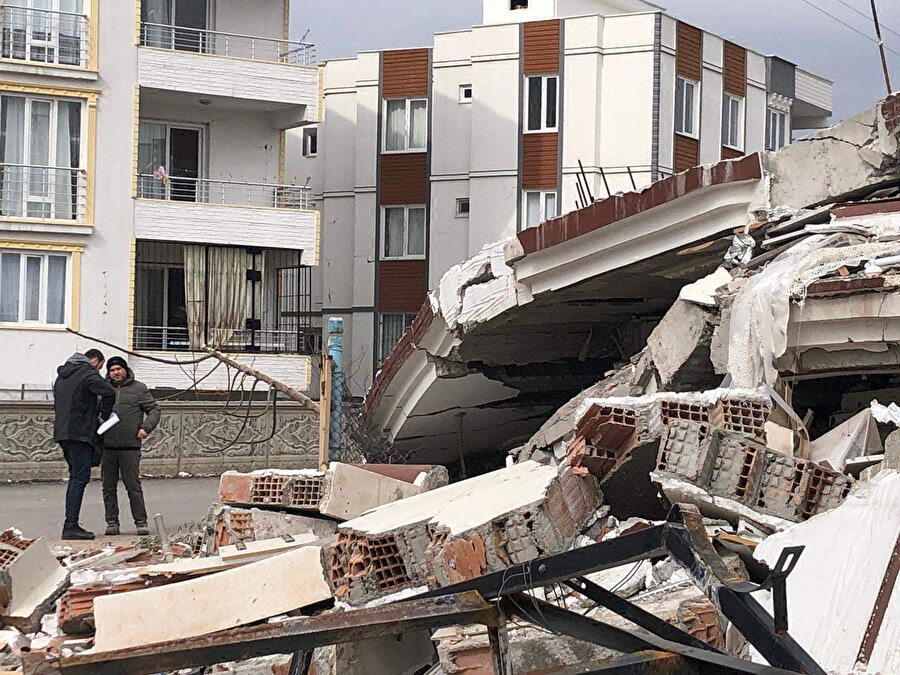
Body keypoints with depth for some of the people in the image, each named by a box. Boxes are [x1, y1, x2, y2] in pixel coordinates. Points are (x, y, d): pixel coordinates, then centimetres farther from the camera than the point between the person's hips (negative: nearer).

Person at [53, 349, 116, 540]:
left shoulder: (62, 375, 21)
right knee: (80, 478, -8)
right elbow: (109, 393, -22)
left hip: (62, 433, 9)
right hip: (80, 434, -9)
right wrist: (104, 416, -5)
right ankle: (71, 526, -13)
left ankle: (71, 525, 12)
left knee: (75, 477, 14)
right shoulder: (88, 374, -7)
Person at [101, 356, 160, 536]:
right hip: (107, 447, 3)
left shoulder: (139, 389, 7)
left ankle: (141, 522, 3)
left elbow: (154, 410, 8)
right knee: (109, 487, 5)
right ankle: (112, 522, 12)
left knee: (133, 486, -4)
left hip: (130, 447, -3)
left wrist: (146, 427, -7)